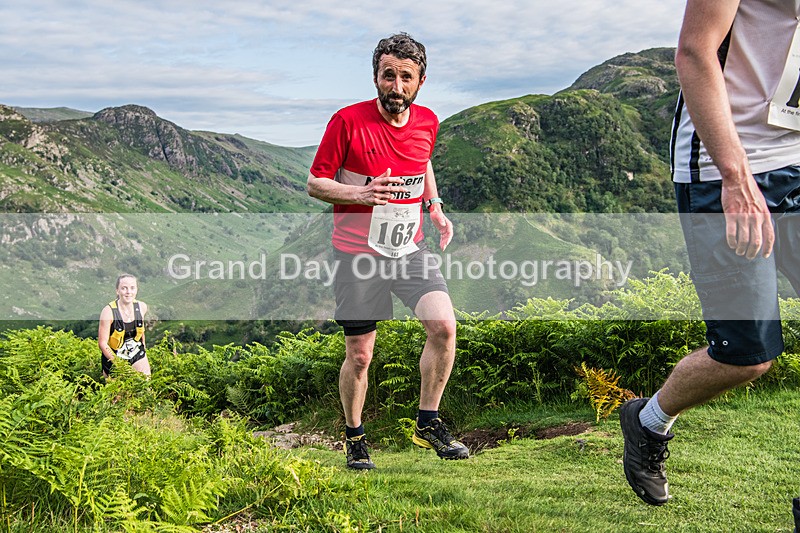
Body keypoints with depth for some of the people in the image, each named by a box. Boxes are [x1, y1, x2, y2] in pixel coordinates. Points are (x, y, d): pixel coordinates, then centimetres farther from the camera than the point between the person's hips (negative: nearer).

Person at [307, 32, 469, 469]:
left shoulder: (426, 122, 3)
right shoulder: (348, 121, -12)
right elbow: (315, 183, -6)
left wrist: (436, 209, 10)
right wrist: (362, 194, -23)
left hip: (410, 249, 4)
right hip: (358, 253, -3)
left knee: (443, 325, -15)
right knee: (358, 356, 3)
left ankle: (427, 424, 5)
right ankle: (354, 437, 27)